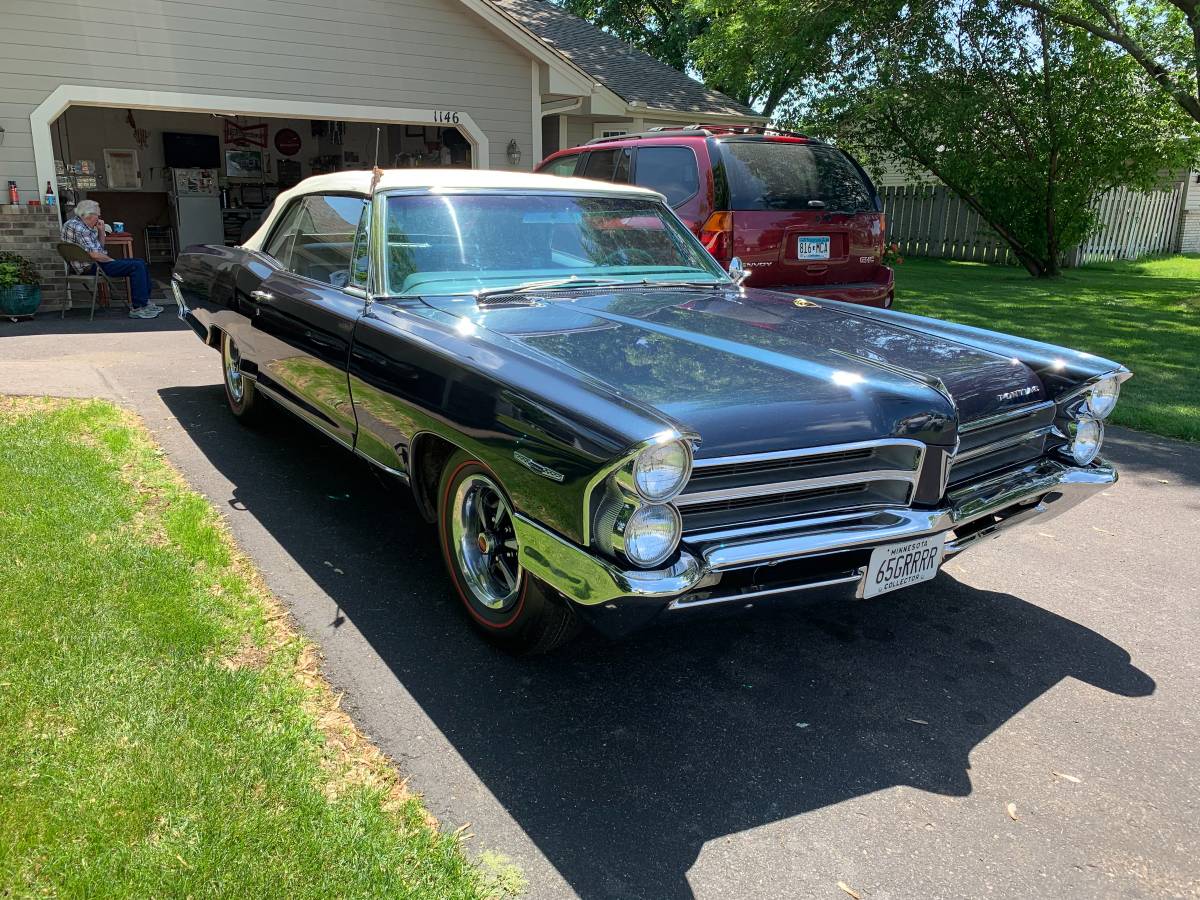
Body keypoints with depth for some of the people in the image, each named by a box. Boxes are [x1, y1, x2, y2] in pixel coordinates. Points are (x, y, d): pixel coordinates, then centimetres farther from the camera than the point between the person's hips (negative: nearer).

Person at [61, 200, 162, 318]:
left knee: (141, 263, 10)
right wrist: (111, 260, -10)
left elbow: (100, 247, 22)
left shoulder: (82, 225, 15)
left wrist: (101, 231, 8)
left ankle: (144, 302, 11)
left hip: (96, 263, 11)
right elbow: (93, 254, -25)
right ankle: (137, 308, -21)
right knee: (136, 267, -18)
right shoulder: (77, 227, -18)